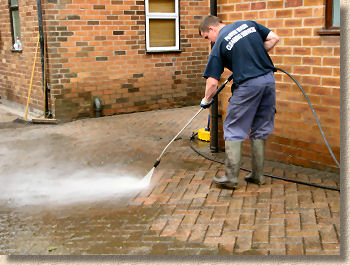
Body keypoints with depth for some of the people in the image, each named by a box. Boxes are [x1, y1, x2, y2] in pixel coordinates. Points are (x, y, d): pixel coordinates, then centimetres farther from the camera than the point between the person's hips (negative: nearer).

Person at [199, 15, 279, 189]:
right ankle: (258, 175, 22)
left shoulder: (219, 45, -1)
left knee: (234, 131, 7)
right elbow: (274, 38, 11)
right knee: (260, 130, 15)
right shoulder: (248, 24, 13)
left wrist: (206, 100, 14)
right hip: (269, 79, 6)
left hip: (247, 85, -6)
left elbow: (212, 82, -4)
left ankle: (231, 177, 7)